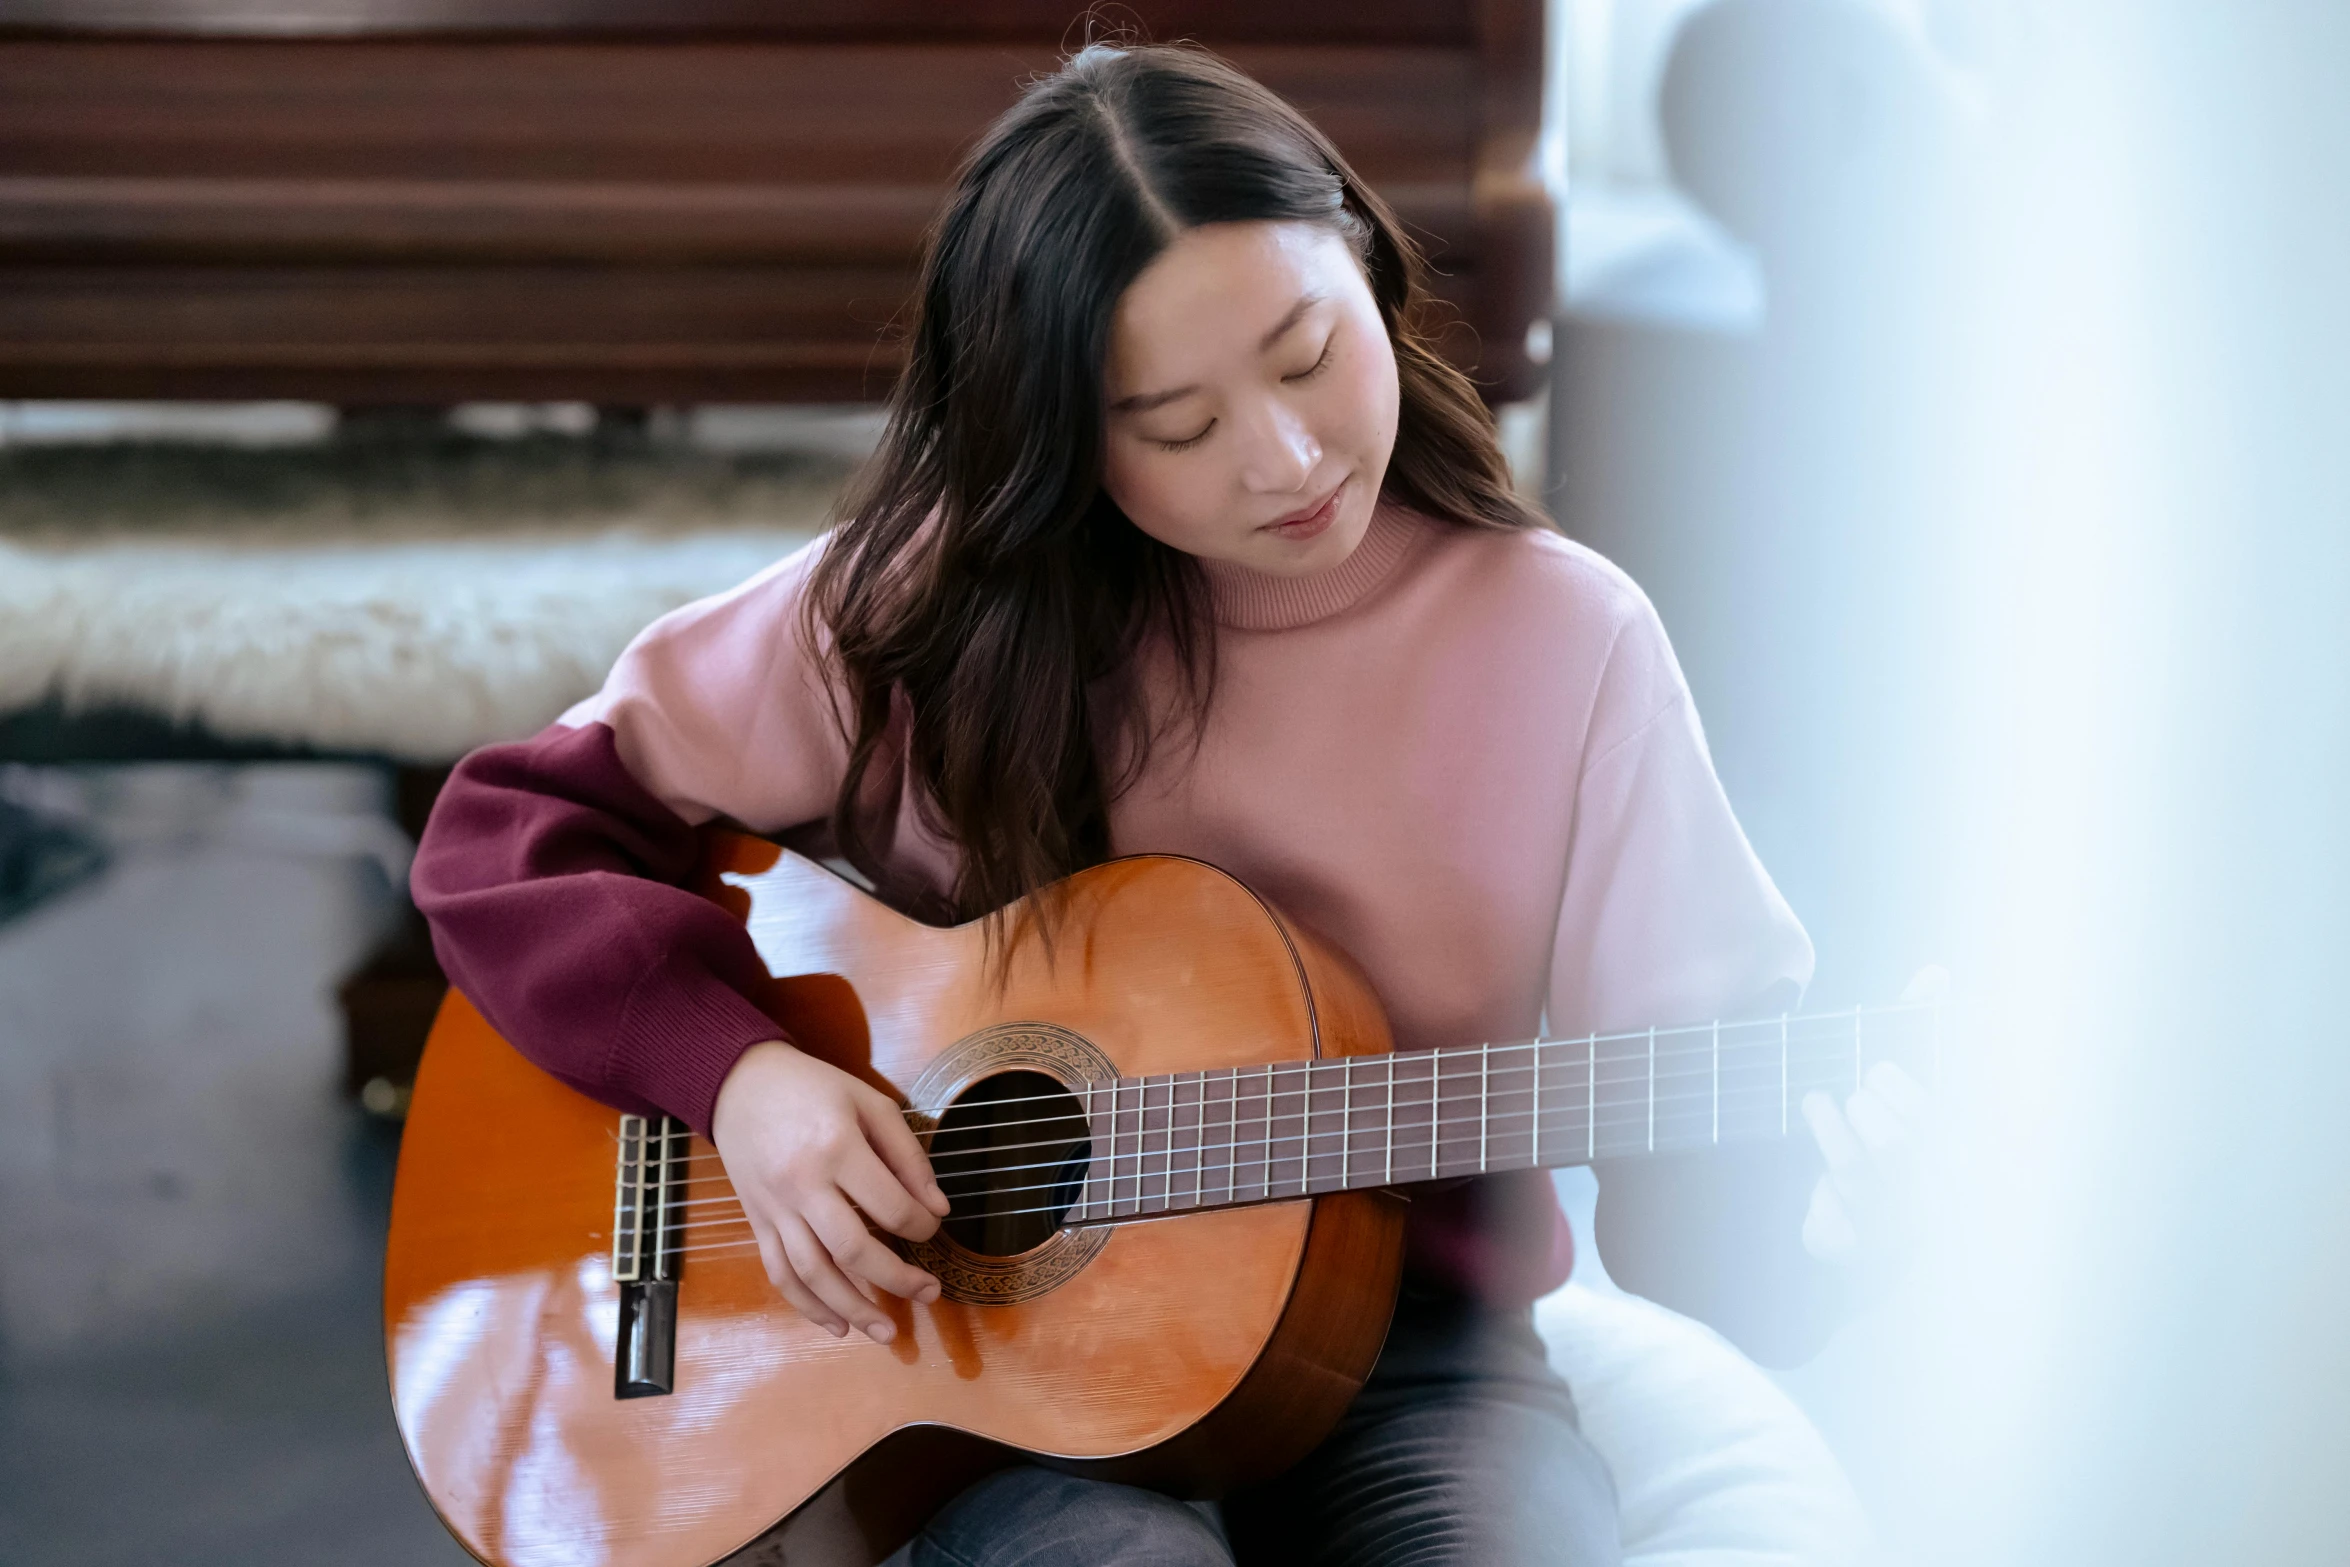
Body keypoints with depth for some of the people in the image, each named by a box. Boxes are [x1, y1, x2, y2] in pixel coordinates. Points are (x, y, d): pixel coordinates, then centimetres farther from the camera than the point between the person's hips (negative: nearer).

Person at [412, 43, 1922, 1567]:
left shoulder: (1564, 639, -2)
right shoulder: (938, 604, -2)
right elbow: (512, 828, 1)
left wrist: (1786, 1173, -25)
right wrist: (739, 1069, -14)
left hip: (1402, 1354, 1)